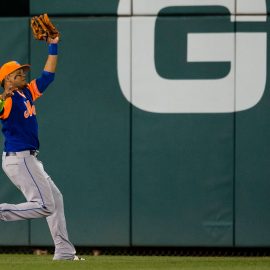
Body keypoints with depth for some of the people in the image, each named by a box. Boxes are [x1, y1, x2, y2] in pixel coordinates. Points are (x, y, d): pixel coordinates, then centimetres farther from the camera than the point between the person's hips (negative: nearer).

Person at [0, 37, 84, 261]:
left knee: (55, 199, 15)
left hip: (28, 160, 10)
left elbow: (48, 75, 20)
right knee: (45, 205, -14)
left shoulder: (27, 93, 12)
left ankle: (64, 251, 18)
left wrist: (53, 47, 17)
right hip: (19, 158, -10)